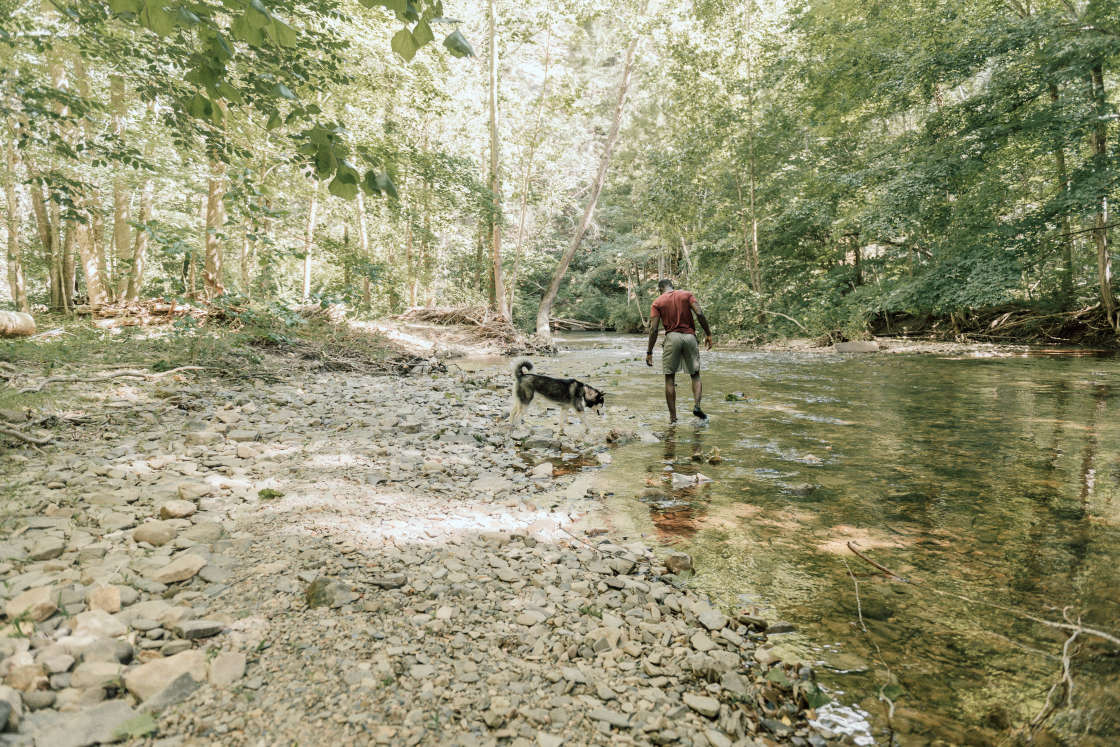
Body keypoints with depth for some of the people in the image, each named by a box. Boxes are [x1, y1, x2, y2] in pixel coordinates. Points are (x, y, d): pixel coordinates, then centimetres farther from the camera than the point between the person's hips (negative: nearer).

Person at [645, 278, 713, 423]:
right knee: (695, 375, 14)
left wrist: (649, 352, 1)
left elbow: (654, 329, -2)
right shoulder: (687, 295, 10)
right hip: (690, 336, 1)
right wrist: (708, 334, 3)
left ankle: (673, 416, 5)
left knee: (670, 378, 6)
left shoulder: (658, 302, 6)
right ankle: (696, 405, -7)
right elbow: (700, 314, -5)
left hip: (672, 337, -1)